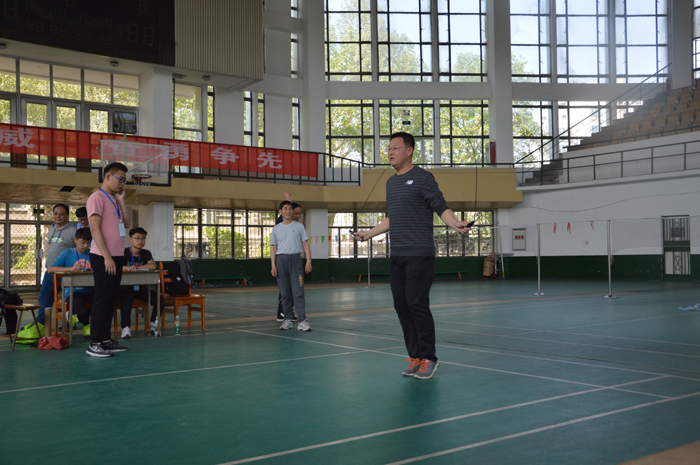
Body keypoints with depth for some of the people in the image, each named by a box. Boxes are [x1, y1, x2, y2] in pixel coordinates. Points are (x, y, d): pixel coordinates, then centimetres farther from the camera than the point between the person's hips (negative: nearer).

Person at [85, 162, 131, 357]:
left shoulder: (114, 200, 18)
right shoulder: (97, 197, -8)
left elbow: (127, 223, 12)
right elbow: (95, 229, -15)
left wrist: (121, 200, 6)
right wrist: (107, 257, -19)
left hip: (116, 257, 9)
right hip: (103, 258, -9)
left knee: (110, 299, 10)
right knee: (102, 299, -8)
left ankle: (106, 339, 15)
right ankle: (95, 344, -5)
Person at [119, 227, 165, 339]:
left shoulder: (146, 253, 8)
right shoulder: (124, 252, -2)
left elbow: (153, 266, -12)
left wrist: (136, 268, -21)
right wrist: (126, 268, -38)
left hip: (140, 288, 4)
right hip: (125, 287, -4)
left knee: (160, 300, -16)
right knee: (127, 297, -38)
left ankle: (153, 323, 8)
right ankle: (125, 327, -31)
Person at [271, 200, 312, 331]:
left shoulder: (299, 226, 8)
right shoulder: (276, 229, 12)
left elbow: (305, 244, 5)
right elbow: (273, 248, 12)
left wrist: (308, 261, -5)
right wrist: (273, 265, 1)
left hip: (295, 259, -2)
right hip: (281, 260, 2)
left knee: (298, 292, -9)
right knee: (285, 293, 5)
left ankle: (302, 321, -11)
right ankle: (288, 320, 13)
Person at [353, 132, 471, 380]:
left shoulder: (423, 178, -3)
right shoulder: (391, 182, 19)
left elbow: (441, 208, -7)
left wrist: (456, 224, -25)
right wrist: (368, 233, 30)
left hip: (419, 254, -7)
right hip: (396, 256, 7)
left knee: (417, 304, -9)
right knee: (401, 306, 6)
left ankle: (428, 358, 3)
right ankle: (415, 357, 15)